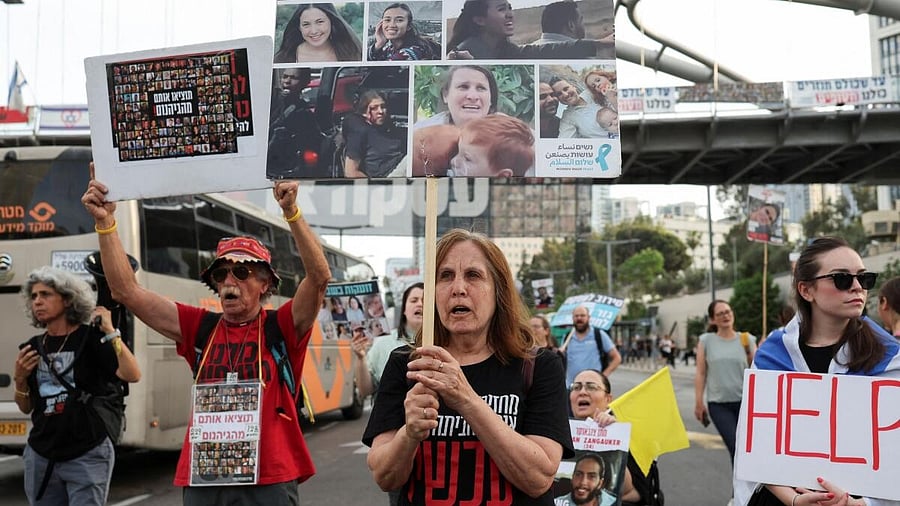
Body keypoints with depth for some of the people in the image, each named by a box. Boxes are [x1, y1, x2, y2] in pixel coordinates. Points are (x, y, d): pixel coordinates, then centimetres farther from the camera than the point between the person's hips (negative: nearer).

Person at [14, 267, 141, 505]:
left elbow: (132, 375, -21)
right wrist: (20, 378, -2)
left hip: (88, 455, -5)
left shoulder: (92, 338, -6)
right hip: (41, 456, 5)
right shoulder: (33, 347, 9)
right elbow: (26, 408, 16)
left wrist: (110, 331, -19)